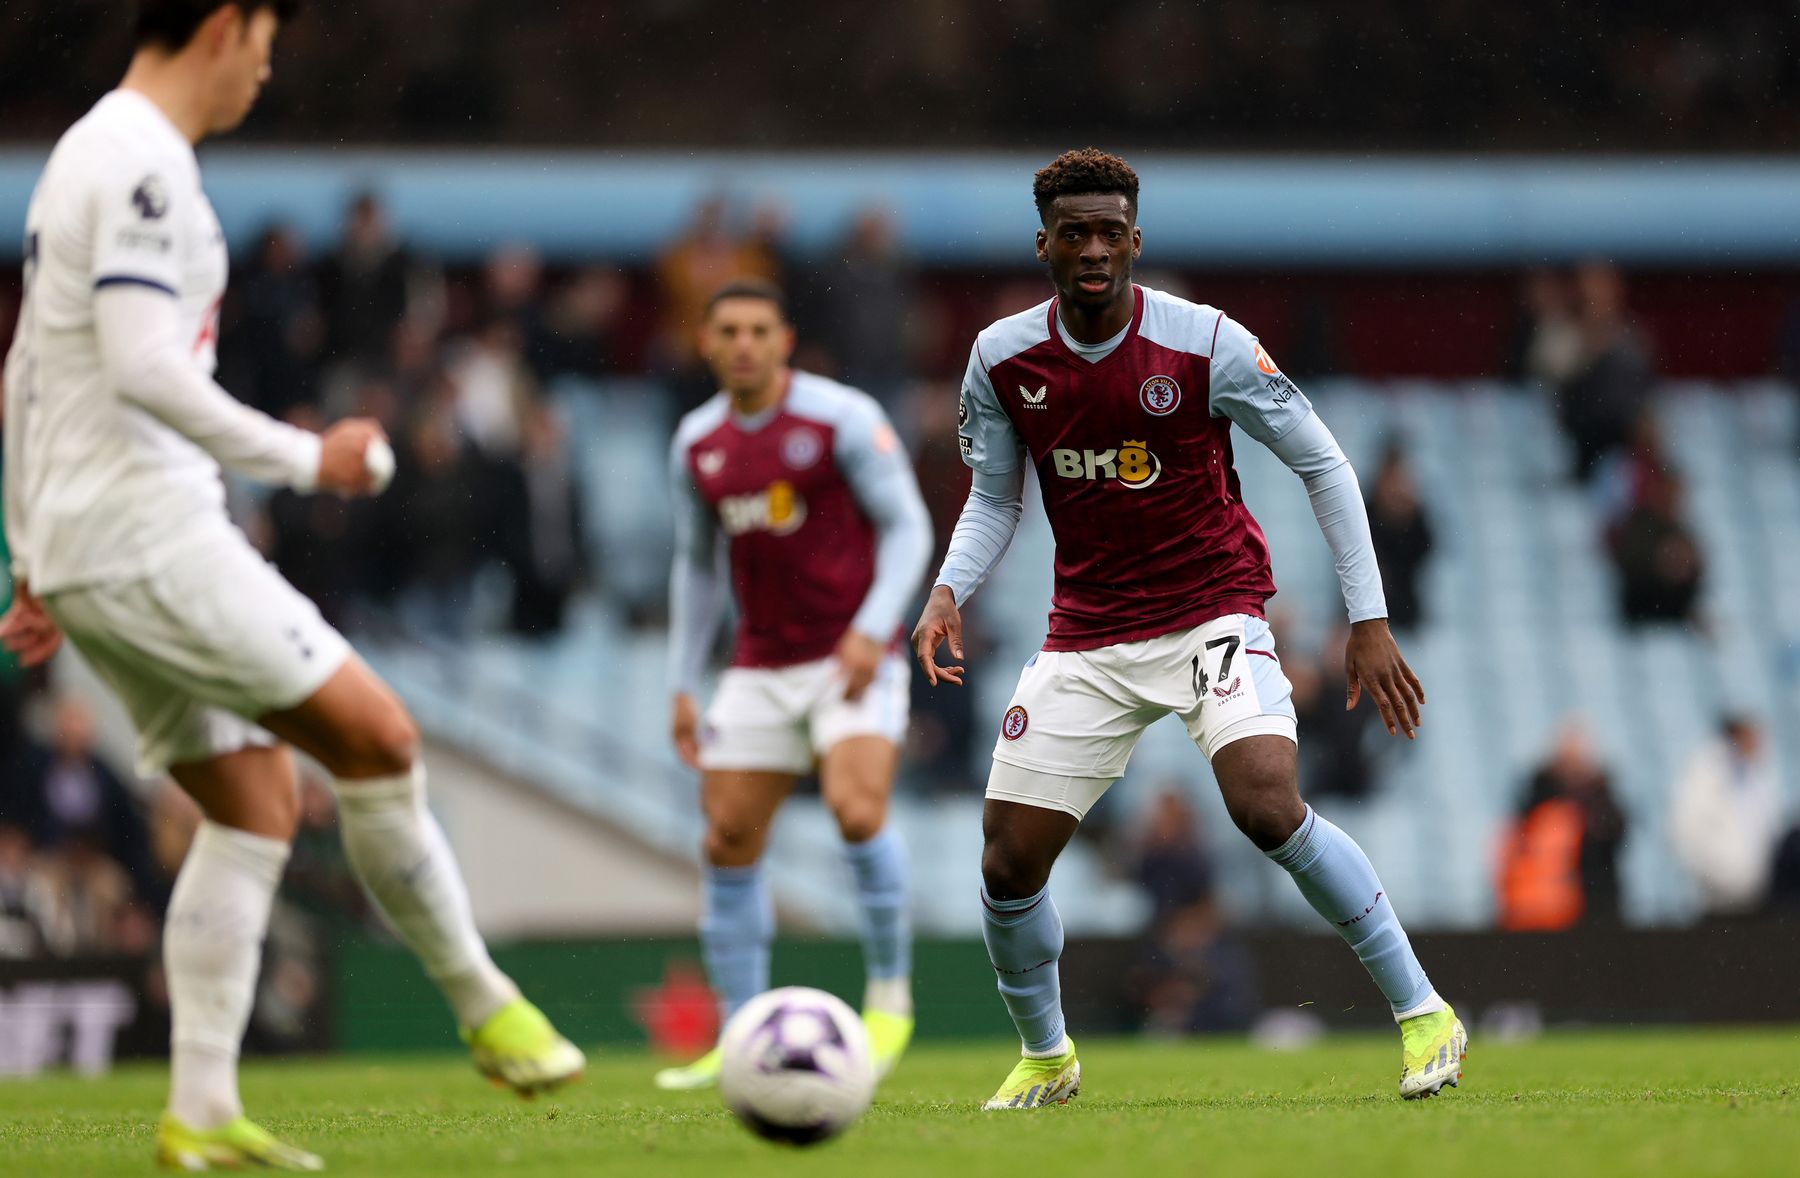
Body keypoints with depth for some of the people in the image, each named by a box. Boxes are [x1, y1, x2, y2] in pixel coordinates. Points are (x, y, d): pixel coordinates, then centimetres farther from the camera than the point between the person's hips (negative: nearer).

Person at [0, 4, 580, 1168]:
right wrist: (303, 458, -15)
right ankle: (484, 1005, 5)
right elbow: (143, 368, -24)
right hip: (151, 539, -10)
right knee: (378, 734, -5)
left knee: (255, 803, 9)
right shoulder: (144, 164, -12)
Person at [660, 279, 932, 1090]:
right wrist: (682, 684, 13)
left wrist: (873, 631, -21)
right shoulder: (696, 445, 7)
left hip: (853, 659, -5)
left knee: (857, 811, -25)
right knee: (728, 846, 0)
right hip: (760, 670, 5)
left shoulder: (843, 418, -9)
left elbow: (907, 527, -8)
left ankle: (889, 993, -7)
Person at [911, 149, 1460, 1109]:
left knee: (1267, 806, -28)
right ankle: (1044, 1057, 25)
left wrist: (1368, 620, -8)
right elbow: (994, 497, 12)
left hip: (1212, 613, -4)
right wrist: (950, 589, -8)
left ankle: (1422, 1013, -14)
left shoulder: (1207, 344, -13)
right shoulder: (1002, 358, -3)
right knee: (1008, 864, -3)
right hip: (1086, 635, 4)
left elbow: (1323, 465, -4)